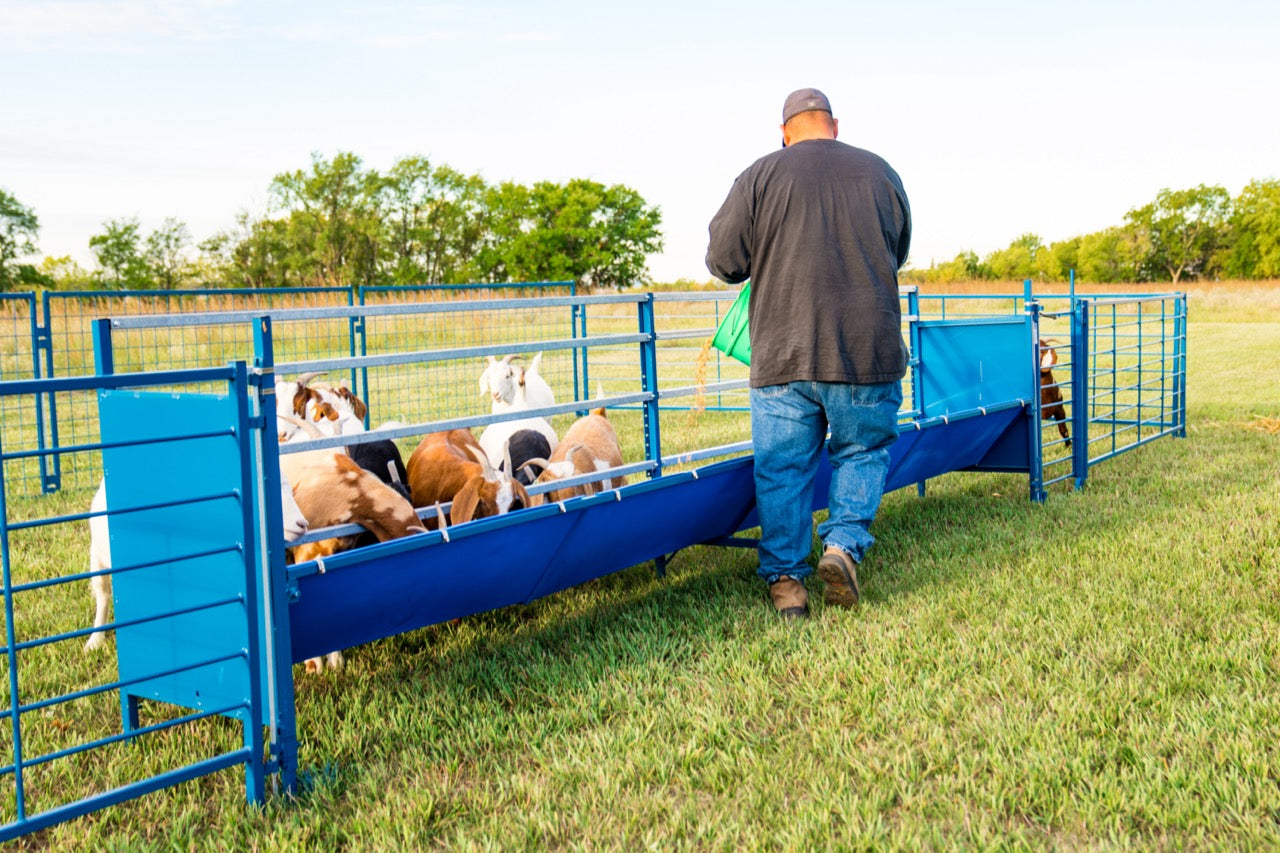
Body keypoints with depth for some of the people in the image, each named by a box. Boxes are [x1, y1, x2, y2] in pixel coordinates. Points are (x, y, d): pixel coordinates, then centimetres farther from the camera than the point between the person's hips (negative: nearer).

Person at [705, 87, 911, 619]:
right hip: (867, 353, 1)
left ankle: (785, 579, 12)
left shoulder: (761, 176, -1)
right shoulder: (880, 174, 7)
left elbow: (723, 261, 0)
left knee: (781, 466, 9)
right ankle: (844, 543, 2)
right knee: (863, 450, 19)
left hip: (782, 355, -1)